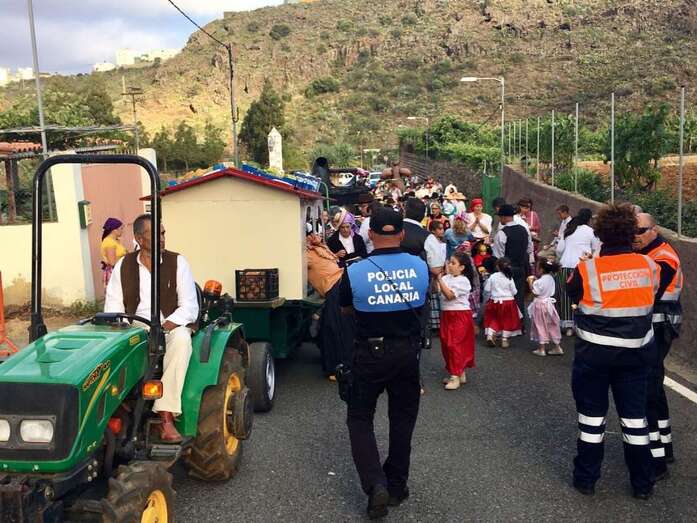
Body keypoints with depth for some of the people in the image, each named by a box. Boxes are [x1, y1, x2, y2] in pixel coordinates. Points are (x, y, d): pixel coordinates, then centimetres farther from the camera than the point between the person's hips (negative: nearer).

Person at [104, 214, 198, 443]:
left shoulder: (177, 262, 0)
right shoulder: (123, 266, 8)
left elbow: (190, 308, -6)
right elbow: (112, 308, 5)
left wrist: (161, 328, -21)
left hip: (172, 327, -2)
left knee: (181, 337, -37)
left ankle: (165, 415, -36)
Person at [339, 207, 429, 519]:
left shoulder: (355, 272, -15)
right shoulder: (420, 267, -7)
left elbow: (345, 310, 2)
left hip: (371, 353, -3)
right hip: (408, 352, 3)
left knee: (360, 418, 12)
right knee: (402, 419, 17)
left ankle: (375, 485, -2)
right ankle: (396, 486, 27)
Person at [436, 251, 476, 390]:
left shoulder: (463, 281, -12)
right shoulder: (447, 277, 8)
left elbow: (449, 295, -20)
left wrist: (440, 279, -20)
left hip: (460, 315, -8)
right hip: (446, 314, 8)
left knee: (455, 345, -8)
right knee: (446, 345, 11)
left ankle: (455, 377, -3)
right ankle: (460, 373, 23)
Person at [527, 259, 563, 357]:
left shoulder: (541, 281, -21)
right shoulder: (550, 278, 3)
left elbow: (535, 292, -19)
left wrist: (531, 282, -11)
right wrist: (535, 281, 7)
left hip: (540, 305, -7)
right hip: (549, 303, 7)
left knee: (541, 327, 3)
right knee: (552, 326, 14)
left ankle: (542, 349, 10)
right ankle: (557, 347, 20)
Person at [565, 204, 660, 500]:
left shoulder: (588, 269, -16)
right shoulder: (649, 266, -7)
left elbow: (571, 294, 1)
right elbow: (652, 295, 9)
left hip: (595, 352, -2)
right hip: (636, 351, 3)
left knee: (592, 415, 12)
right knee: (634, 416, 14)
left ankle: (586, 479, 23)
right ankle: (643, 484, 25)